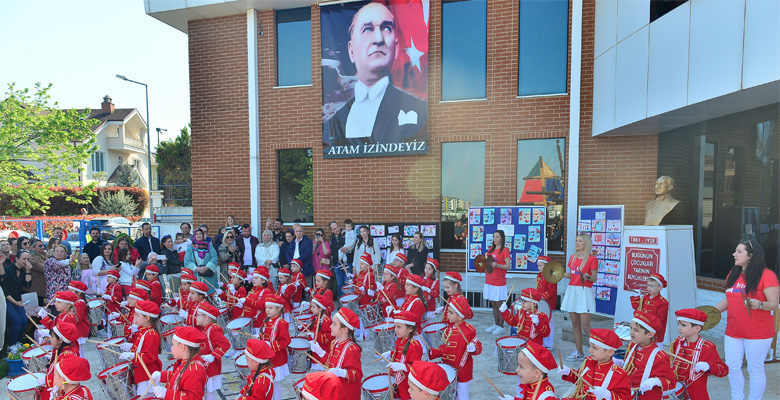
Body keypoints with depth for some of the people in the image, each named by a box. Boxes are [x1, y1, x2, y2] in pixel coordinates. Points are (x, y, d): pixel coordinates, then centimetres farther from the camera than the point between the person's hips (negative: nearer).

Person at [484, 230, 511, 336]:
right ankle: (495, 325, 22)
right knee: (493, 304, 12)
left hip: (499, 283, -6)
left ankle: (501, 327, 9)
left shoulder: (505, 250, -6)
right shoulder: (490, 249, 13)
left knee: (499, 305, 0)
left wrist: (497, 265, -27)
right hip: (489, 282, 6)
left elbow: (508, 266, -13)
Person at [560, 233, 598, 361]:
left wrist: (587, 277, -27)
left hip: (584, 292, -6)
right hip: (572, 290, 6)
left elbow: (594, 278, -7)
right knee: (575, 325, 10)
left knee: (585, 326, -8)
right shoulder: (572, 257, 12)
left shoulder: (592, 259, -7)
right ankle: (579, 353, 20)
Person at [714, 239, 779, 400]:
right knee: (732, 367, 11)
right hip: (733, 331, 6)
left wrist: (759, 304, -34)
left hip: (758, 333, -6)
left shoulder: (767, 275, -11)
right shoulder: (733, 274, 9)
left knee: (755, 369, 6)